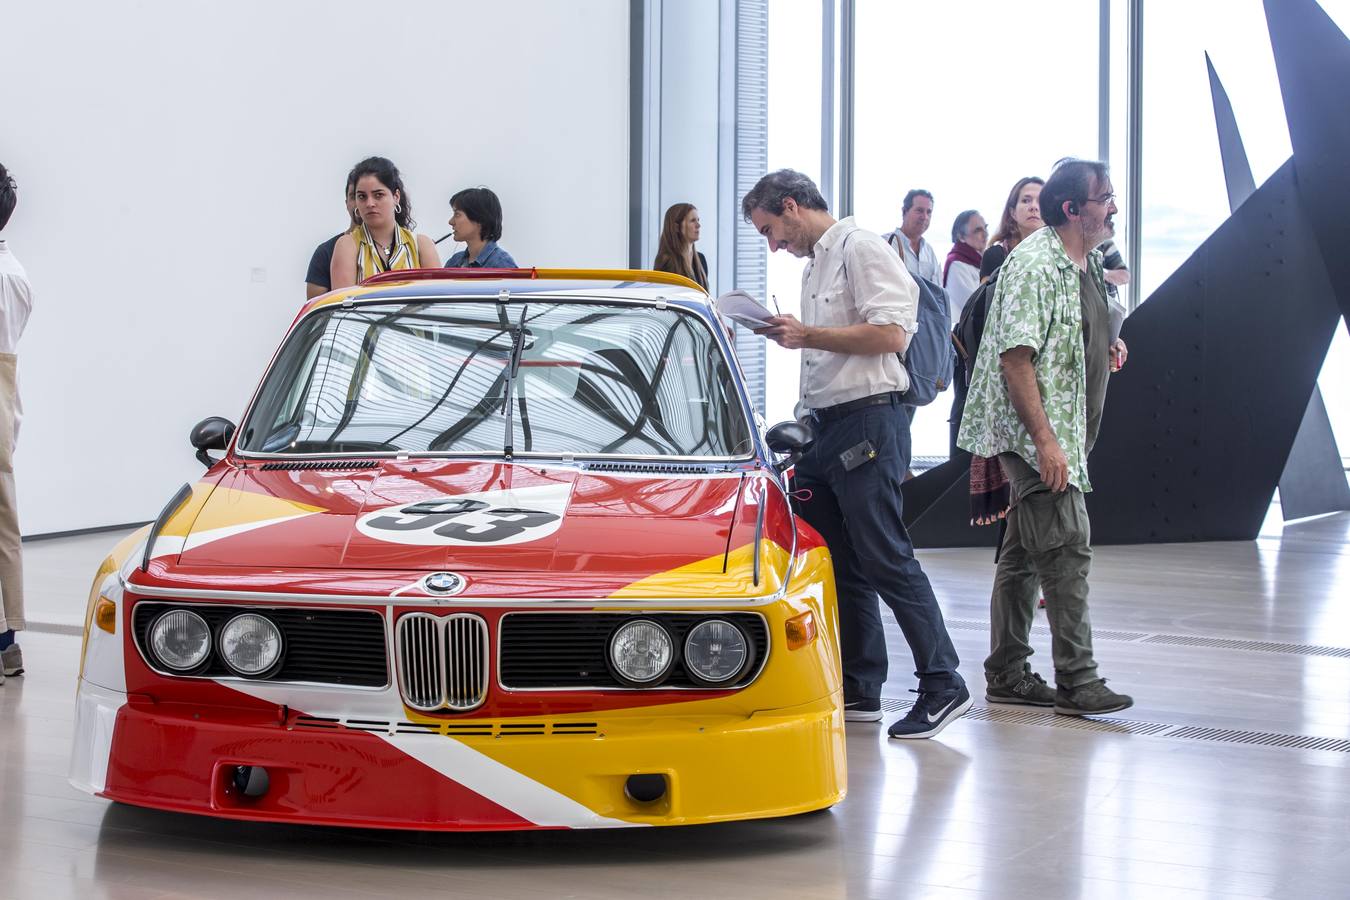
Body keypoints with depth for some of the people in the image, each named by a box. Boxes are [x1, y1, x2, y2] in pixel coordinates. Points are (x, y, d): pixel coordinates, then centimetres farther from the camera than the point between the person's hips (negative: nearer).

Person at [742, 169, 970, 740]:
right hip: (824, 426, 10)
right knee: (839, 562, 9)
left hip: (868, 421, -10)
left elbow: (889, 334, -19)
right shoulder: (814, 266, 21)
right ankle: (860, 690, 15)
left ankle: (943, 685, -5)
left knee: (885, 559, -10)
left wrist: (809, 335, -15)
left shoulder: (860, 249, -8)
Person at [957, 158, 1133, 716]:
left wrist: (1108, 348, 8)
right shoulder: (1035, 264, -15)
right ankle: (1076, 680, -7)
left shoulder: (1089, 263, 15)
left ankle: (1006, 675, 18)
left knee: (1023, 553, 12)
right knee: (1067, 549, -11)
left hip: (1065, 434, 10)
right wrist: (1044, 440, -25)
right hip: (1035, 435, -10)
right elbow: (1016, 356, -21)